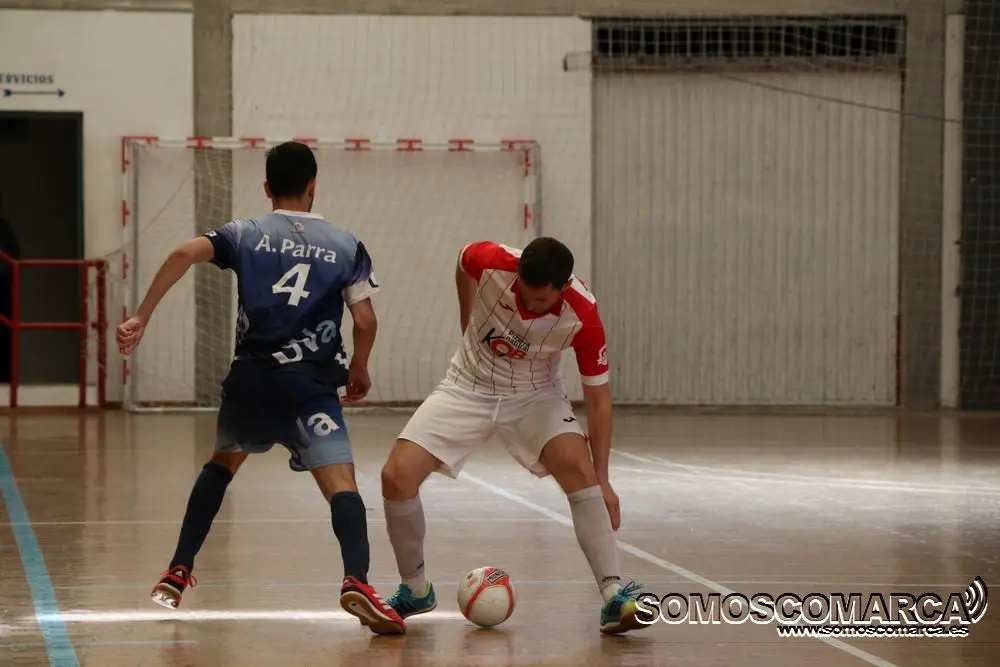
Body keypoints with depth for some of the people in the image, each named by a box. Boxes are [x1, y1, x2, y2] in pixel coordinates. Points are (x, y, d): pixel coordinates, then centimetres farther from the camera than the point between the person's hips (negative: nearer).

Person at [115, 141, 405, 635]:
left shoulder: (245, 234, 10)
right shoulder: (345, 246, 9)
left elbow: (185, 254, -7)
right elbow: (365, 321, 3)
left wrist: (141, 317, -6)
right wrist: (359, 371, 22)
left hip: (250, 379, 3)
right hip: (312, 385, -3)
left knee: (223, 462, 29)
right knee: (341, 483, -14)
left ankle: (177, 575, 28)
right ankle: (356, 581, -41)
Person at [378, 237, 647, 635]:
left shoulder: (583, 316, -27)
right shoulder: (489, 261, -26)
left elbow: (597, 397, -17)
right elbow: (463, 266, 2)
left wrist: (602, 480, -18)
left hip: (534, 396, -1)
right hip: (468, 389, 1)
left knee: (579, 469, -28)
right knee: (396, 476, -14)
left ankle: (614, 595, -25)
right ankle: (415, 591, 8)